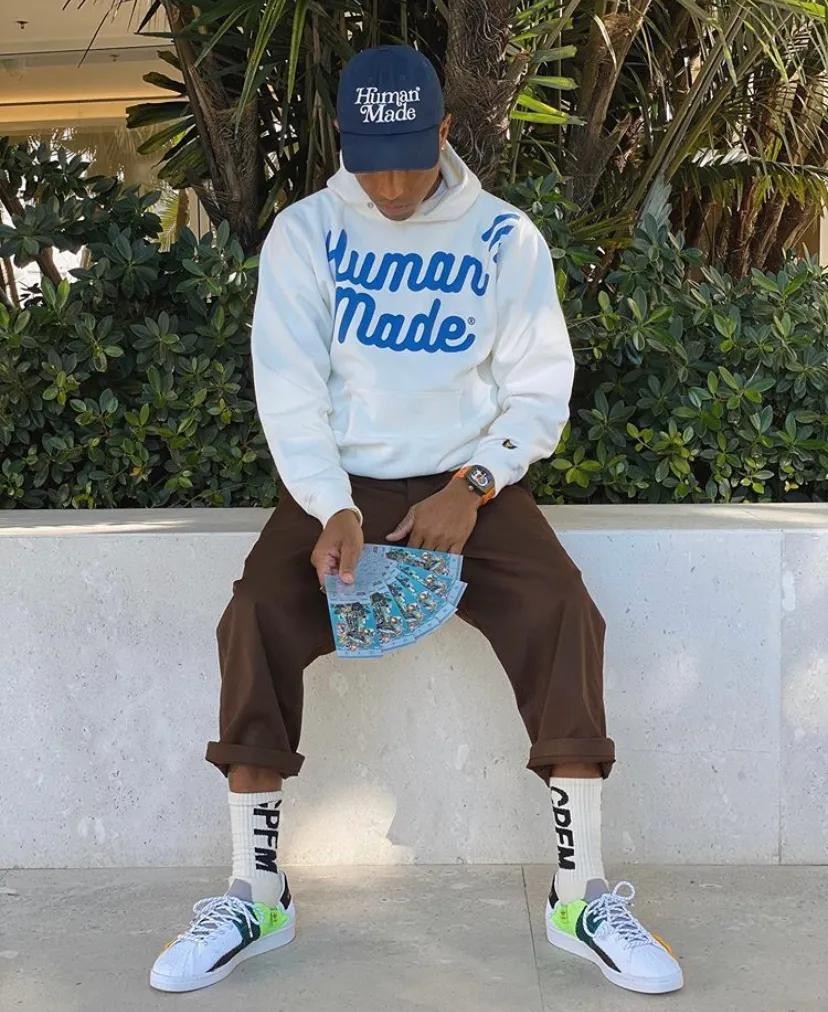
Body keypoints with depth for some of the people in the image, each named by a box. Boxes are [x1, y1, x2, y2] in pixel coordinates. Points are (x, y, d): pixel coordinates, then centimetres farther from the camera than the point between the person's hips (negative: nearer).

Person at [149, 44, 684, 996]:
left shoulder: (505, 237, 0)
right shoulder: (302, 234, 0)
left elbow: (539, 388, -1)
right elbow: (289, 391, -5)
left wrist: (472, 488, -19)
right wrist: (332, 510, -21)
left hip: (473, 481, 0)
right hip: (338, 484, 1)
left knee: (562, 614, -25)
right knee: (257, 620, -23)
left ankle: (581, 895, -14)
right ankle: (255, 895, -10)